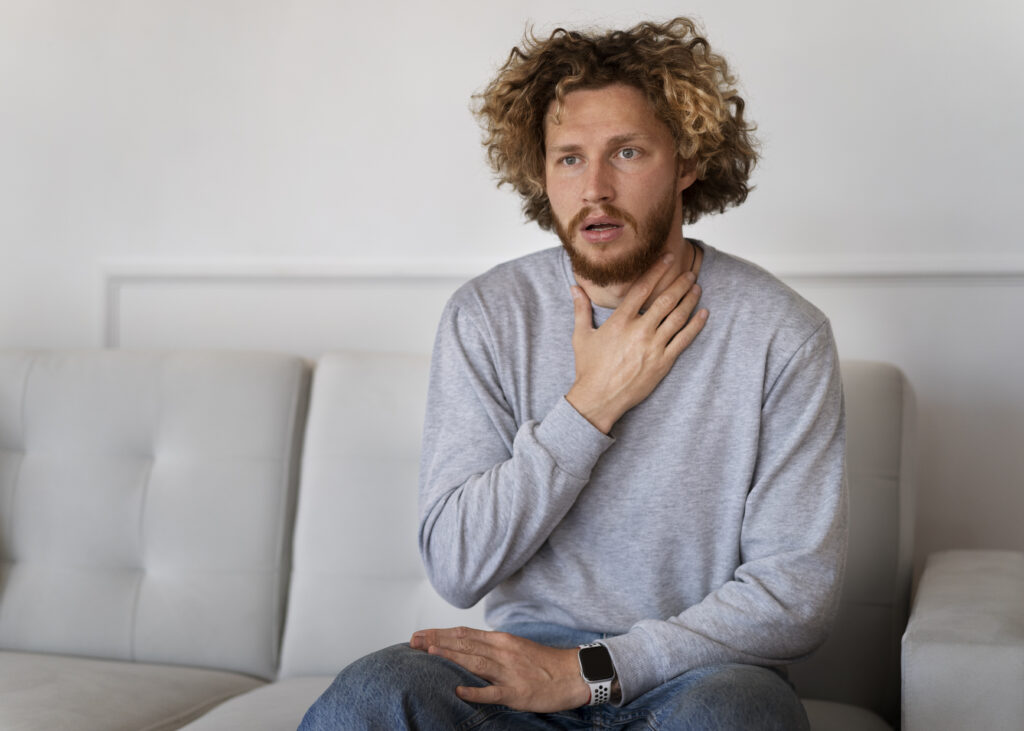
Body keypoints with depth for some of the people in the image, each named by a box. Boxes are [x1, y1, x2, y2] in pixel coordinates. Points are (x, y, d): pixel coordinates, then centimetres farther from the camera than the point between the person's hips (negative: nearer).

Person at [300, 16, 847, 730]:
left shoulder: (779, 333, -6)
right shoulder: (487, 316, 0)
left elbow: (798, 590, -7)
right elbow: (456, 568, -6)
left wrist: (590, 669, -16)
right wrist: (593, 402, -14)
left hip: (699, 670, -1)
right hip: (525, 659, 2)